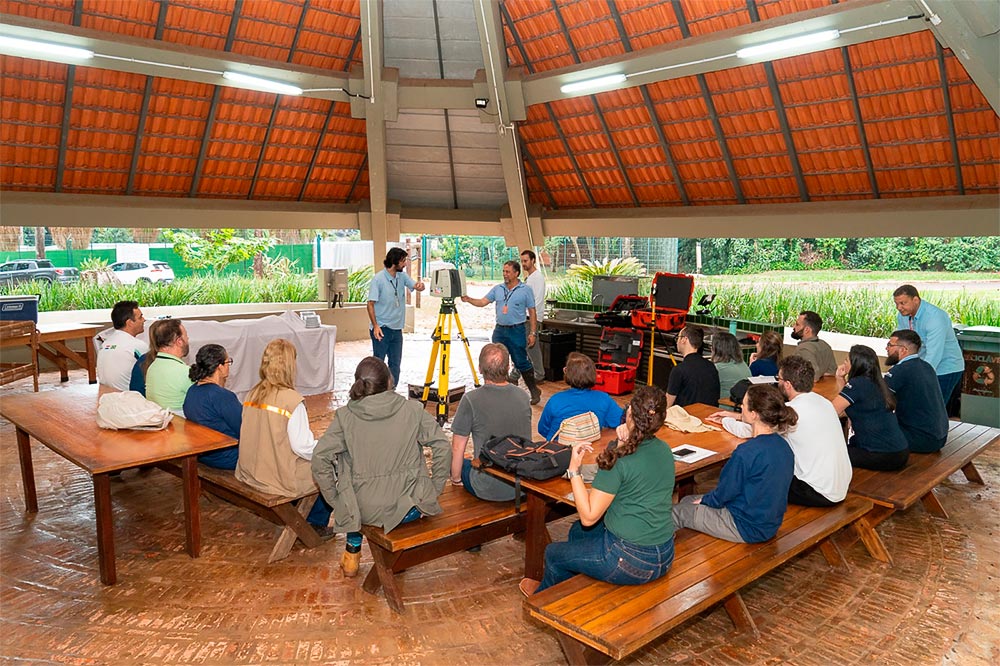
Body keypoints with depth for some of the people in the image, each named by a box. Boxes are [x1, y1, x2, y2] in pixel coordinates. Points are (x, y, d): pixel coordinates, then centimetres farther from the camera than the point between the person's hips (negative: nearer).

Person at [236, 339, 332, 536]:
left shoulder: (252, 394, -1)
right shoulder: (292, 399, -22)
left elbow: (267, 438, 5)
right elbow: (303, 446, -21)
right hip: (282, 479, -7)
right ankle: (316, 524, 24)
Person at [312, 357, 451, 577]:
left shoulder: (345, 416, -7)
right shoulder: (412, 410, -7)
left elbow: (320, 460, -11)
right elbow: (443, 448, -7)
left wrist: (335, 500, 1)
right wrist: (433, 491, 4)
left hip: (365, 510, 1)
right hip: (409, 507, 0)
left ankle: (353, 551, 34)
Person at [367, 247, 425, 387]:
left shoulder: (402, 276, 6)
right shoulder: (378, 279, -13)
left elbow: (416, 286, 1)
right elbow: (370, 304, -12)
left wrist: (420, 285, -25)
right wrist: (375, 326, -19)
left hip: (397, 329, 6)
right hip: (382, 328, -6)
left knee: (395, 363, 10)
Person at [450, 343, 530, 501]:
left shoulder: (471, 400, -19)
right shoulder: (523, 396, -3)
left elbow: (458, 448, -10)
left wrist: (456, 479, 7)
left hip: (488, 490, -4)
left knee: (460, 463, 26)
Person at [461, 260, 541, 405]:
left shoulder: (525, 290, -3)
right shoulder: (498, 289, 9)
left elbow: (532, 312, -2)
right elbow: (482, 302, 4)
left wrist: (532, 333, -6)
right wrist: (468, 299, -13)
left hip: (517, 331, -5)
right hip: (499, 330, 5)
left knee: (521, 362, -1)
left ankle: (534, 390, 12)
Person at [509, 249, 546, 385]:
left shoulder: (537, 277, -11)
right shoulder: (528, 277, 18)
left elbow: (537, 300, -18)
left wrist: (533, 318, -21)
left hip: (533, 318, -9)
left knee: (532, 347, -5)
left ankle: (539, 376, 4)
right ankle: (515, 376, 14)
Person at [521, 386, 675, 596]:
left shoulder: (619, 460, -23)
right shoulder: (664, 450, -1)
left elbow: (588, 517, -18)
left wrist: (574, 470, -14)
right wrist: (624, 445, 0)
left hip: (631, 561, -8)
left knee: (553, 553, 17)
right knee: (578, 531, 29)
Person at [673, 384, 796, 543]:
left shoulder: (746, 452, -30)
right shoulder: (783, 445, -3)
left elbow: (726, 492, -17)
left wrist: (705, 500, 4)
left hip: (747, 529, -9)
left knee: (677, 511, 6)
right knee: (688, 500, 20)